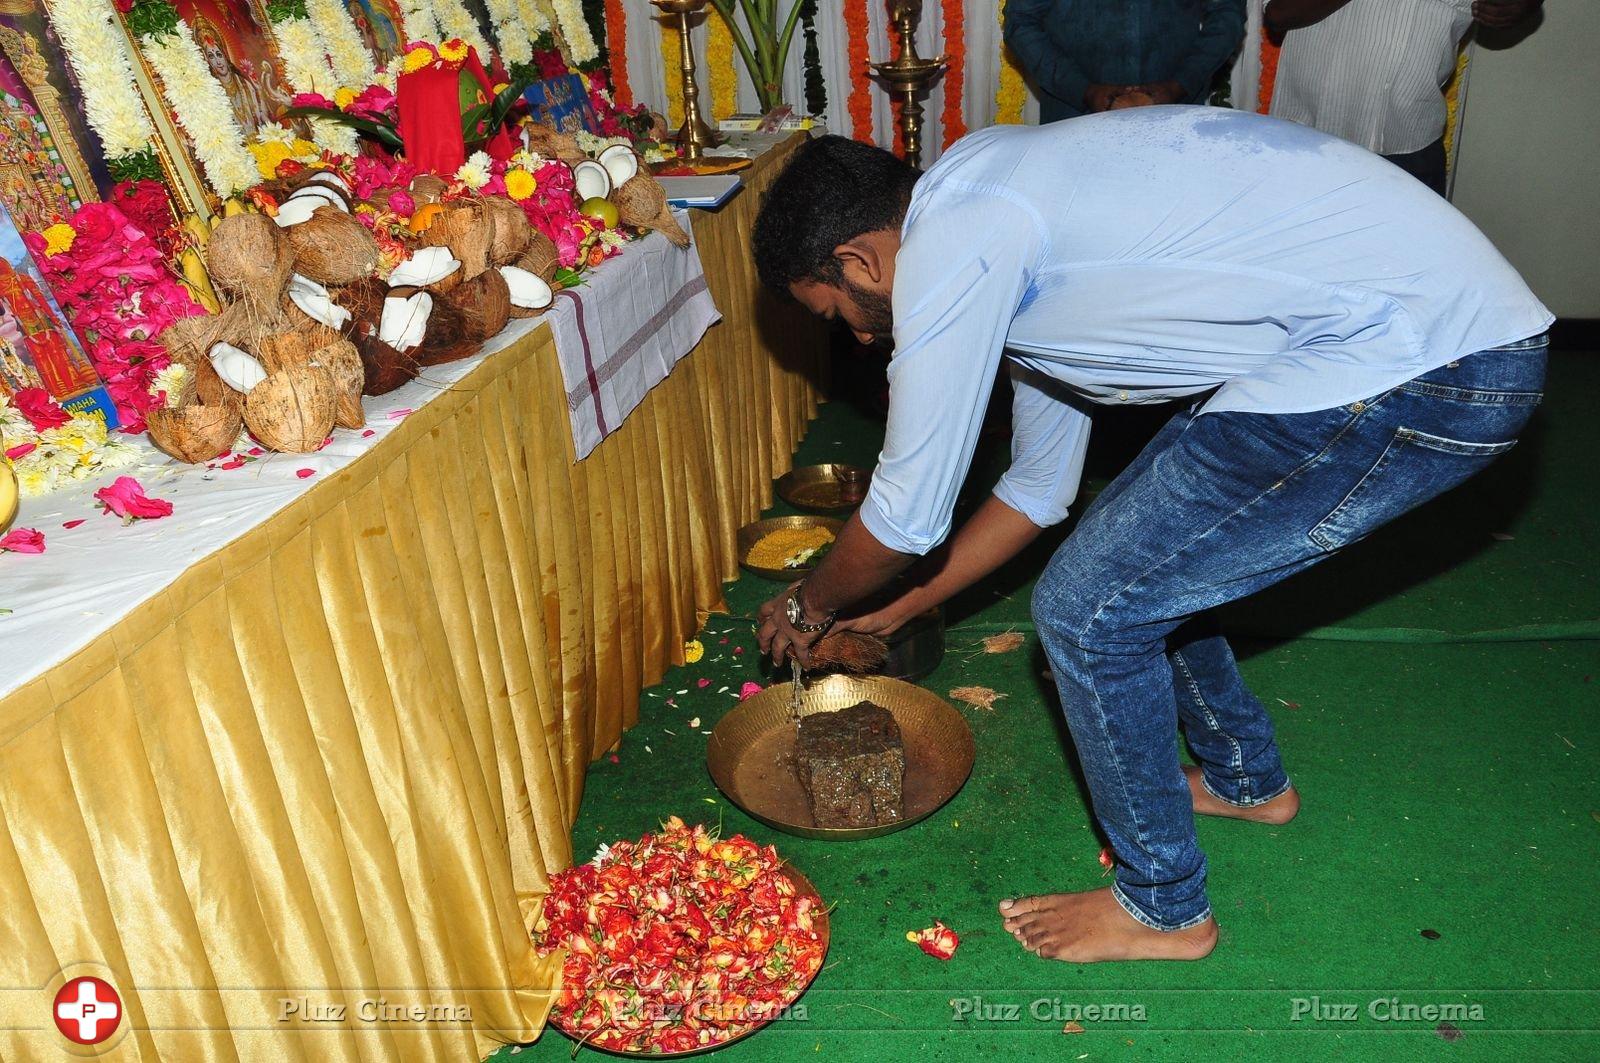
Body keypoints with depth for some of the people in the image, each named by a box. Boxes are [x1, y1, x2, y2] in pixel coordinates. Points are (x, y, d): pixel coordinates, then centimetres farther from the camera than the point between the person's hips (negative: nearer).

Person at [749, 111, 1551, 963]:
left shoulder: (949, 248, -13)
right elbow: (1041, 487, 26)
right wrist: (902, 607, 32)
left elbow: (907, 517, -4)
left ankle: (1163, 907, 19)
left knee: (1090, 607, -3)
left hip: (1424, 363, -10)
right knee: (1138, 546, 21)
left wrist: (811, 605, 16)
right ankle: (1247, 780, 43)